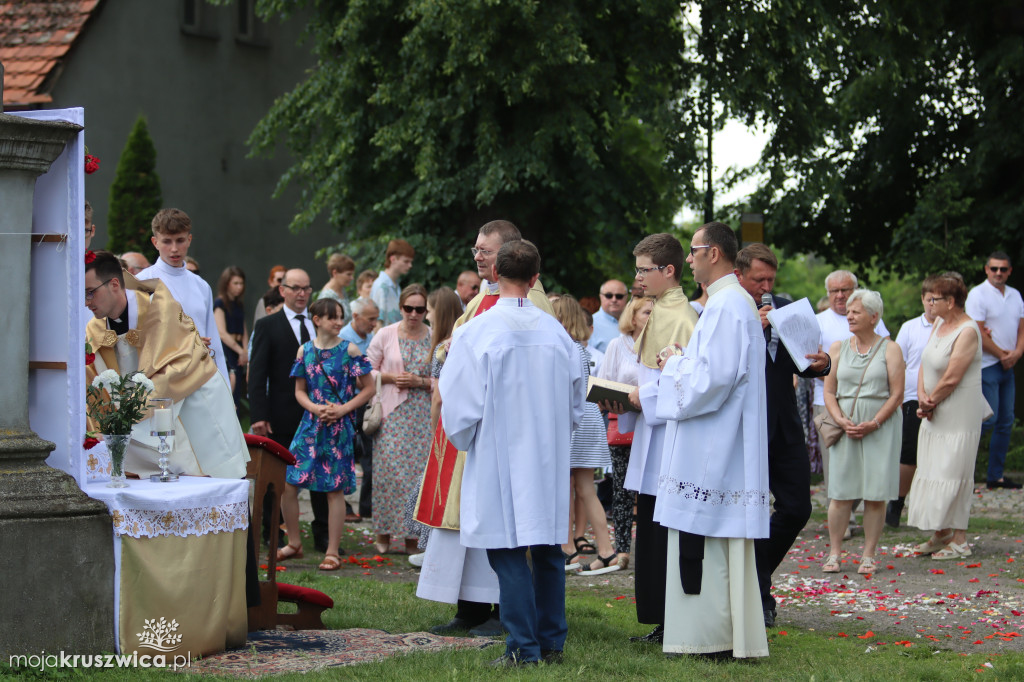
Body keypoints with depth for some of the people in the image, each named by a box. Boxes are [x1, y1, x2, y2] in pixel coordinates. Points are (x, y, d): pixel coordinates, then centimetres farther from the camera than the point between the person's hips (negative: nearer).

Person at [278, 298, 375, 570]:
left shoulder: (349, 350, -1)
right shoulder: (305, 350, 6)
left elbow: (368, 388, 1)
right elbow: (300, 390, 10)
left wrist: (343, 409, -11)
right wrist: (315, 408, -9)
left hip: (338, 426, -3)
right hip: (310, 424, 3)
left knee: (335, 489, -1)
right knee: (287, 483, -2)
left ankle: (332, 552, 6)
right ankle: (294, 543, 15)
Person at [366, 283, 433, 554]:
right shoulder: (385, 335, 4)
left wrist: (420, 381, -10)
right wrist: (390, 377, -8)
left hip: (423, 417, 0)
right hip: (392, 414, 0)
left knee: (418, 472, -3)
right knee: (389, 469, -6)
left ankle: (412, 537, 5)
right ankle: (383, 533, 5)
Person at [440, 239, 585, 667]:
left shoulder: (477, 333, -13)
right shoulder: (556, 332, 0)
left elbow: (459, 406, -9)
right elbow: (576, 402, 9)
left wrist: (464, 439, 10)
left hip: (499, 459, -4)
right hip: (549, 462, 4)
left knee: (508, 553, 0)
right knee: (547, 550, 12)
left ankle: (523, 648, -2)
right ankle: (551, 643, 18)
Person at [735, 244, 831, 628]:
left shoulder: (785, 308, 9)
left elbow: (798, 363, 12)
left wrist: (820, 364, -10)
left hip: (784, 428, 6)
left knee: (797, 509, 6)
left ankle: (756, 575, 26)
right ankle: (758, 597, 13)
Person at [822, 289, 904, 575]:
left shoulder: (889, 349, 3)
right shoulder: (838, 348, 12)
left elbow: (897, 394, -2)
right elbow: (829, 391, 10)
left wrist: (874, 423, -12)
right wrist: (842, 421, -7)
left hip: (881, 427, -2)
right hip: (846, 429, 2)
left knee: (876, 494, -3)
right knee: (840, 492, -3)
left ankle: (868, 556, 3)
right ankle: (834, 553, 5)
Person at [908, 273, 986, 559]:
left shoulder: (967, 332, -18)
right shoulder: (939, 323, 10)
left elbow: (951, 379, -20)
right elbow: (926, 362, 10)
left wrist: (931, 402, -8)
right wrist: (922, 395, -5)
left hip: (959, 413, -9)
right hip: (935, 414, 9)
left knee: (953, 472, -7)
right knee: (933, 470, 11)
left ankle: (959, 540, -1)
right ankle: (941, 534, 19)